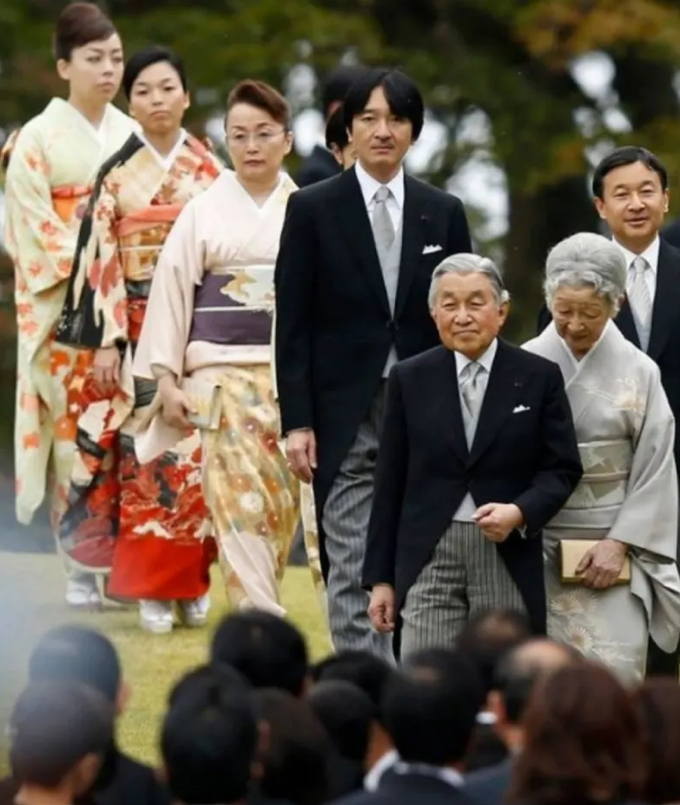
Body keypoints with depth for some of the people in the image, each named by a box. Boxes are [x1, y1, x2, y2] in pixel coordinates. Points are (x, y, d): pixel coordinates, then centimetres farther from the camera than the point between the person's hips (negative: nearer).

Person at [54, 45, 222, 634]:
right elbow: (102, 262, 0)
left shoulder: (212, 172, 5)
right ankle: (151, 590, 2)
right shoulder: (117, 176, 3)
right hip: (137, 330, 0)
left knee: (195, 449, -3)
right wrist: (106, 341, -7)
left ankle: (194, 583, 8)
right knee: (143, 448, -3)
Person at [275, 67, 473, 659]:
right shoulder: (313, 209, 2)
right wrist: (297, 422, -8)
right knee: (354, 576, -4)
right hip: (345, 418, -2)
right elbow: (293, 323, -1)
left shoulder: (443, 214, 9)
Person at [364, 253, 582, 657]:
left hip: (508, 555, 0)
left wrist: (520, 512, -16)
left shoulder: (539, 377, 3)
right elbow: (390, 483, 8)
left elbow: (562, 468, 4)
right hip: (429, 553, 1)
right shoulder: (410, 380, 6)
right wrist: (380, 577, 5)